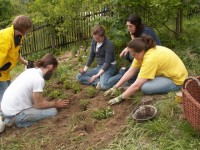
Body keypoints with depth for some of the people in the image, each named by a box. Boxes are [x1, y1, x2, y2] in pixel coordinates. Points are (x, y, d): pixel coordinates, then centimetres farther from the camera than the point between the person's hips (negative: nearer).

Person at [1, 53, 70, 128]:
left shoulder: (31, 71, 5)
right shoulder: (39, 79, -21)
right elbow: (39, 104, -12)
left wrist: (51, 102, 16)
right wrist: (56, 104, 2)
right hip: (14, 113, -9)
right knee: (53, 111, -6)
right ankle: (18, 121, -3)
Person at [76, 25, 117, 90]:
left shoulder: (109, 44, -20)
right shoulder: (94, 41, 2)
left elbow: (107, 62, -23)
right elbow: (91, 56, 11)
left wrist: (97, 75, -29)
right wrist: (85, 69, -2)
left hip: (109, 67, -8)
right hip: (99, 67, 8)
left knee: (104, 85, -37)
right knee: (79, 77, -5)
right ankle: (99, 81, -19)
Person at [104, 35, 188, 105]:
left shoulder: (150, 59, -33)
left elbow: (137, 85, -30)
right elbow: (130, 72, -3)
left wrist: (120, 98, -21)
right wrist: (115, 87, -6)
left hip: (176, 79, -9)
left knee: (145, 88, -26)